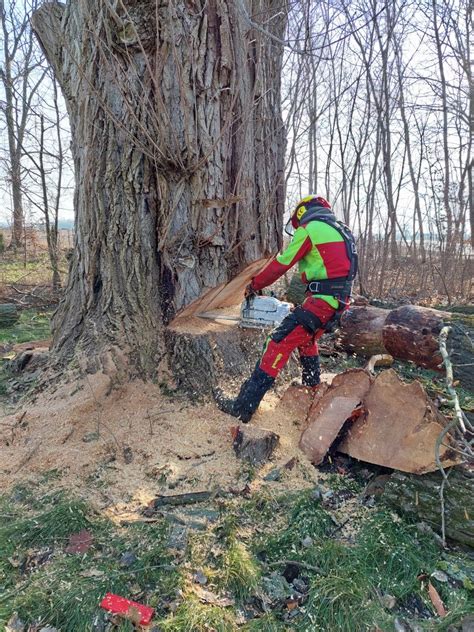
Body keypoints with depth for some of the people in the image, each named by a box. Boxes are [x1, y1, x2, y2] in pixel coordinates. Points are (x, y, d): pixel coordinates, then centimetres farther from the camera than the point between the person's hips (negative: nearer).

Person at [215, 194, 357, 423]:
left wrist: (254, 285, 12)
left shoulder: (309, 228, -3)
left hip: (321, 299, -9)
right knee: (307, 339, 31)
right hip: (341, 299, 9)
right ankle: (312, 388, 43)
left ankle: (243, 408, -16)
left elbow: (281, 264, -1)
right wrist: (306, 304, 26)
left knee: (280, 343, -13)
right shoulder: (341, 231, 23)